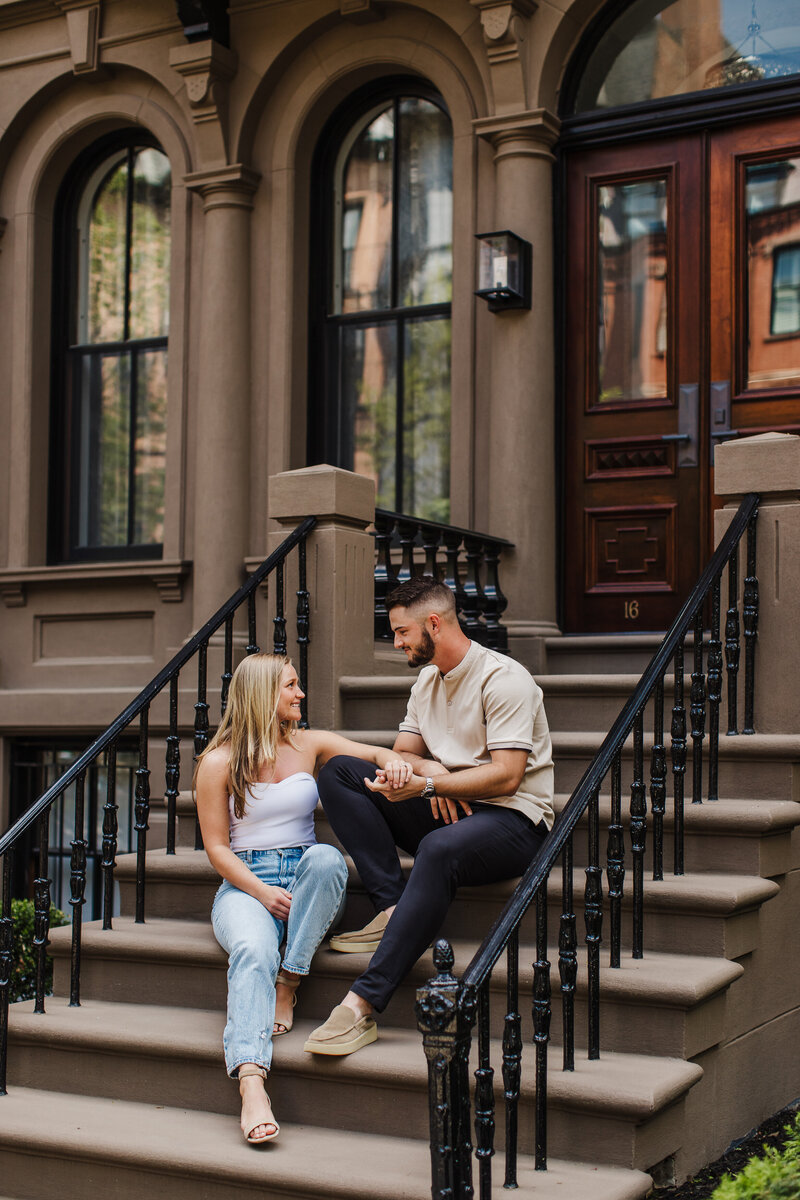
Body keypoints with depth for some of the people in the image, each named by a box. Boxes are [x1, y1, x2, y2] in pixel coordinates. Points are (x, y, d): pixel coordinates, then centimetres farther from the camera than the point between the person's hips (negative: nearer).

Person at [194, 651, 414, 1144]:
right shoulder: (218, 762, 3)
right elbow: (217, 847, 1)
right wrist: (262, 892, -15)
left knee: (327, 857, -34)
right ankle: (252, 1084, -50)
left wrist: (391, 761, -20)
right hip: (246, 882, -3)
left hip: (304, 875, 3)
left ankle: (288, 985, -23)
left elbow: (373, 753, 7)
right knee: (252, 950, -35)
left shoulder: (310, 745, 12)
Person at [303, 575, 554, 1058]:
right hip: (447, 809, 8)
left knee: (440, 849, -42)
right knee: (339, 771, -6)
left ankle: (363, 1005, -44)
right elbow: (402, 753, 16)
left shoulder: (504, 679, -12)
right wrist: (429, 769, -8)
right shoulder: (428, 679, 14)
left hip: (514, 819, -8)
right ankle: (393, 912, -20)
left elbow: (506, 776, -20)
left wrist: (425, 786, -25)